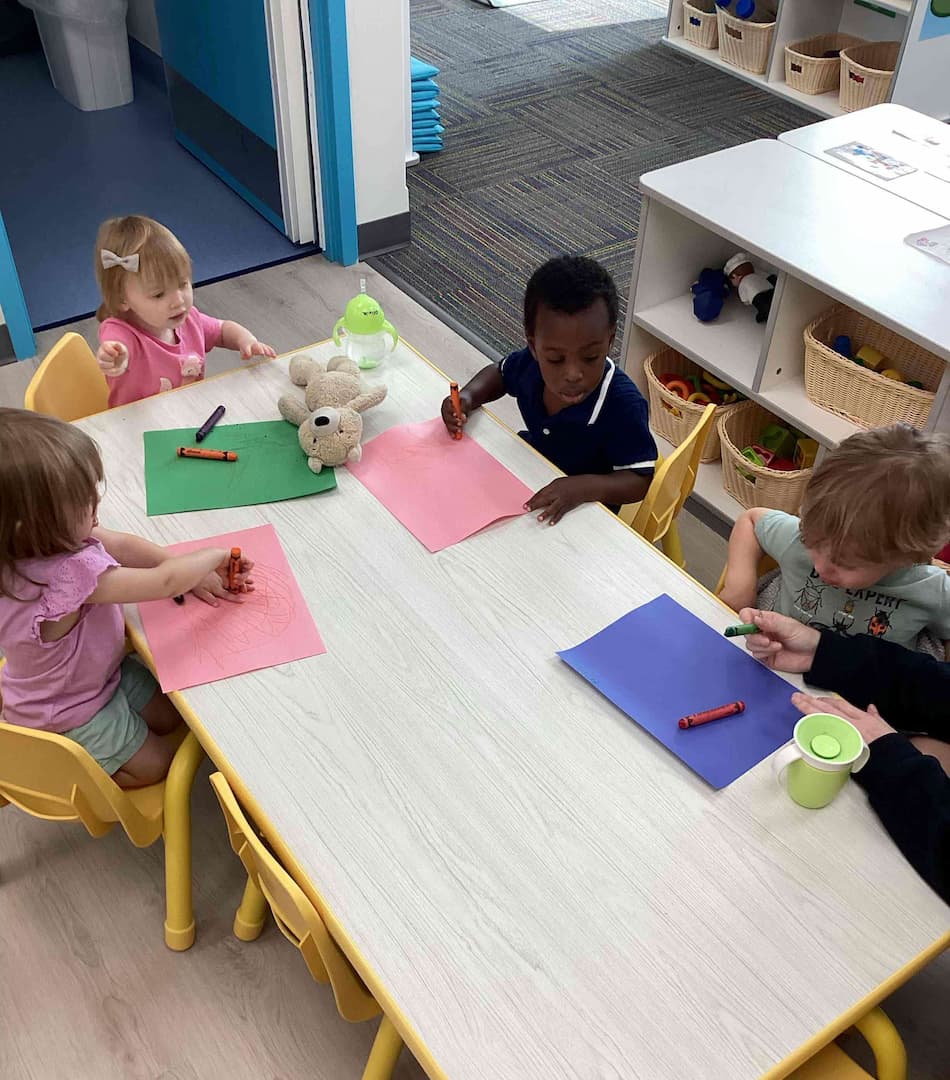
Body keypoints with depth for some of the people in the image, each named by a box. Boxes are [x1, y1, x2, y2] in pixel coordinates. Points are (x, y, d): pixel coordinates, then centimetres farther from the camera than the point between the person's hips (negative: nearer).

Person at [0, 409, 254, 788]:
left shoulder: (48, 538, -19)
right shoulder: (70, 574, -45)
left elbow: (125, 546, -6)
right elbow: (163, 583, -36)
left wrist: (195, 575, -12)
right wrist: (214, 556, -17)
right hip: (66, 712, -7)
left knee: (170, 717, 20)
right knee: (154, 765, 9)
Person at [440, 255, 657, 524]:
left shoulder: (623, 406, -34)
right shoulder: (531, 363, -18)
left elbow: (639, 480, -25)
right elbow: (499, 373, 7)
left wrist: (585, 486, -43)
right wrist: (468, 396, -14)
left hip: (585, 509, -7)